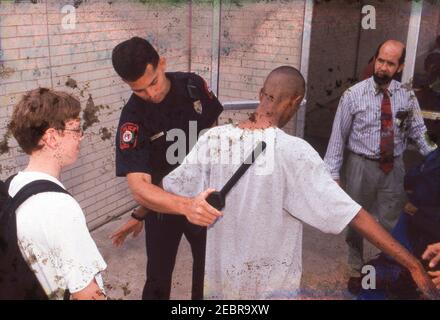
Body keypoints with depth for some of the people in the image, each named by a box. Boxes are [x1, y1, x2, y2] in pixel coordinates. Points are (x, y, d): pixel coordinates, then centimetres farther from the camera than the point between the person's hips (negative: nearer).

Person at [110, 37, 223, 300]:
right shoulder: (132, 119, -26)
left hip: (204, 197, 3)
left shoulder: (194, 85, -15)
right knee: (158, 279, 11)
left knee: (208, 267, 20)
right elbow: (139, 186, -36)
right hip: (163, 205, -3)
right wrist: (185, 206, -55)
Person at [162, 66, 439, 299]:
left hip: (222, 275, 3)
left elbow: (169, 189, -2)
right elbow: (352, 214, -24)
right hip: (271, 282, -3)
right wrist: (413, 264, -18)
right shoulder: (293, 151, -22)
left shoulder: (213, 139, -11)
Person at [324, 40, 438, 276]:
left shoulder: (407, 96, -3)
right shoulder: (354, 95, -11)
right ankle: (356, 266, 40)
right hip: (361, 166, -2)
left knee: (392, 222, 15)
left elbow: (419, 132, 0)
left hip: (394, 167, 2)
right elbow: (338, 135, -10)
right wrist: (333, 173, -12)